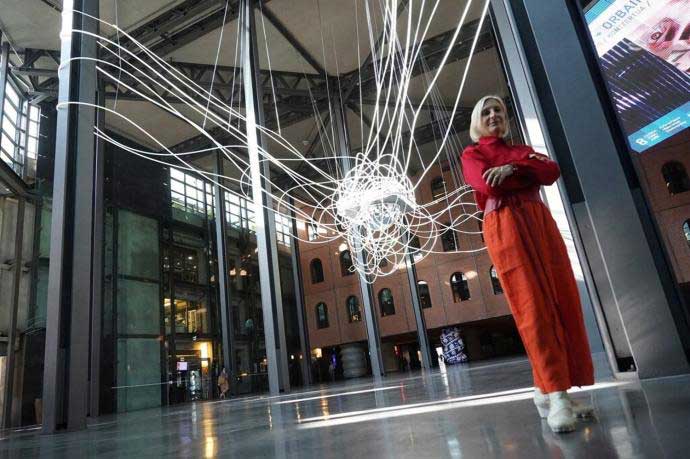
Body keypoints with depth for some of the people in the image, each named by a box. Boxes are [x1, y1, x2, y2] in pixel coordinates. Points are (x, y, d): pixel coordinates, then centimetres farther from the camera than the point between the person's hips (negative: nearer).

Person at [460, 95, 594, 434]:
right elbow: (488, 185, -9)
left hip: (541, 224, 6)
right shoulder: (472, 155, 11)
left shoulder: (524, 149, 26)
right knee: (532, 307, -13)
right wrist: (532, 173, 3)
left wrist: (512, 168, -9)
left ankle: (548, 390, 4)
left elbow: (553, 171, 5)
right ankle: (555, 396, -14)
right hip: (504, 228, -5)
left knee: (562, 302, -2)